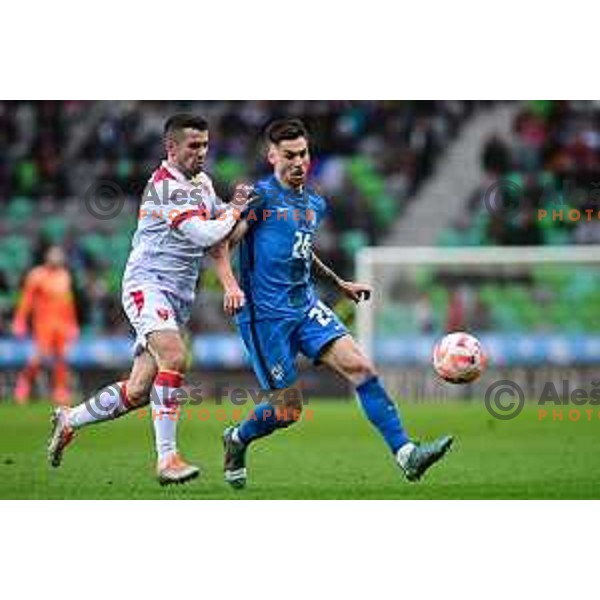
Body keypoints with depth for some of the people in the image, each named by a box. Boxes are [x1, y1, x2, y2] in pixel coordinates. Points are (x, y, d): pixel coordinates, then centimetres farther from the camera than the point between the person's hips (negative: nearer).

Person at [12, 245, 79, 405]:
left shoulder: (64, 276, 11)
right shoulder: (37, 275, -6)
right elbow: (26, 300, -7)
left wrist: (72, 324, 21)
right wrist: (19, 322, -12)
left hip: (61, 323, 5)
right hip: (43, 322, -5)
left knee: (60, 358, 1)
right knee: (41, 355, -15)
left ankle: (61, 393, 5)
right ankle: (24, 382, 3)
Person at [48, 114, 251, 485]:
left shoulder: (202, 182, 15)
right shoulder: (165, 185, -15)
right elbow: (203, 235, -22)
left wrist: (235, 205, 4)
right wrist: (236, 212, -7)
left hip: (179, 298, 9)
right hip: (148, 284, -9)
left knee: (138, 392, 6)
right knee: (174, 357, -31)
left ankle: (69, 421, 28)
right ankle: (167, 458, -30)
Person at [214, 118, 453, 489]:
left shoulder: (314, 204, 15)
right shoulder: (262, 197, -8)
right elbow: (221, 243, -12)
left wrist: (340, 284, 32)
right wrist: (230, 286, -28)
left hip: (306, 305, 6)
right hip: (265, 314, -6)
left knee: (360, 367, -13)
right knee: (288, 409, -4)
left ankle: (406, 454, -18)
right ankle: (236, 440, 28)